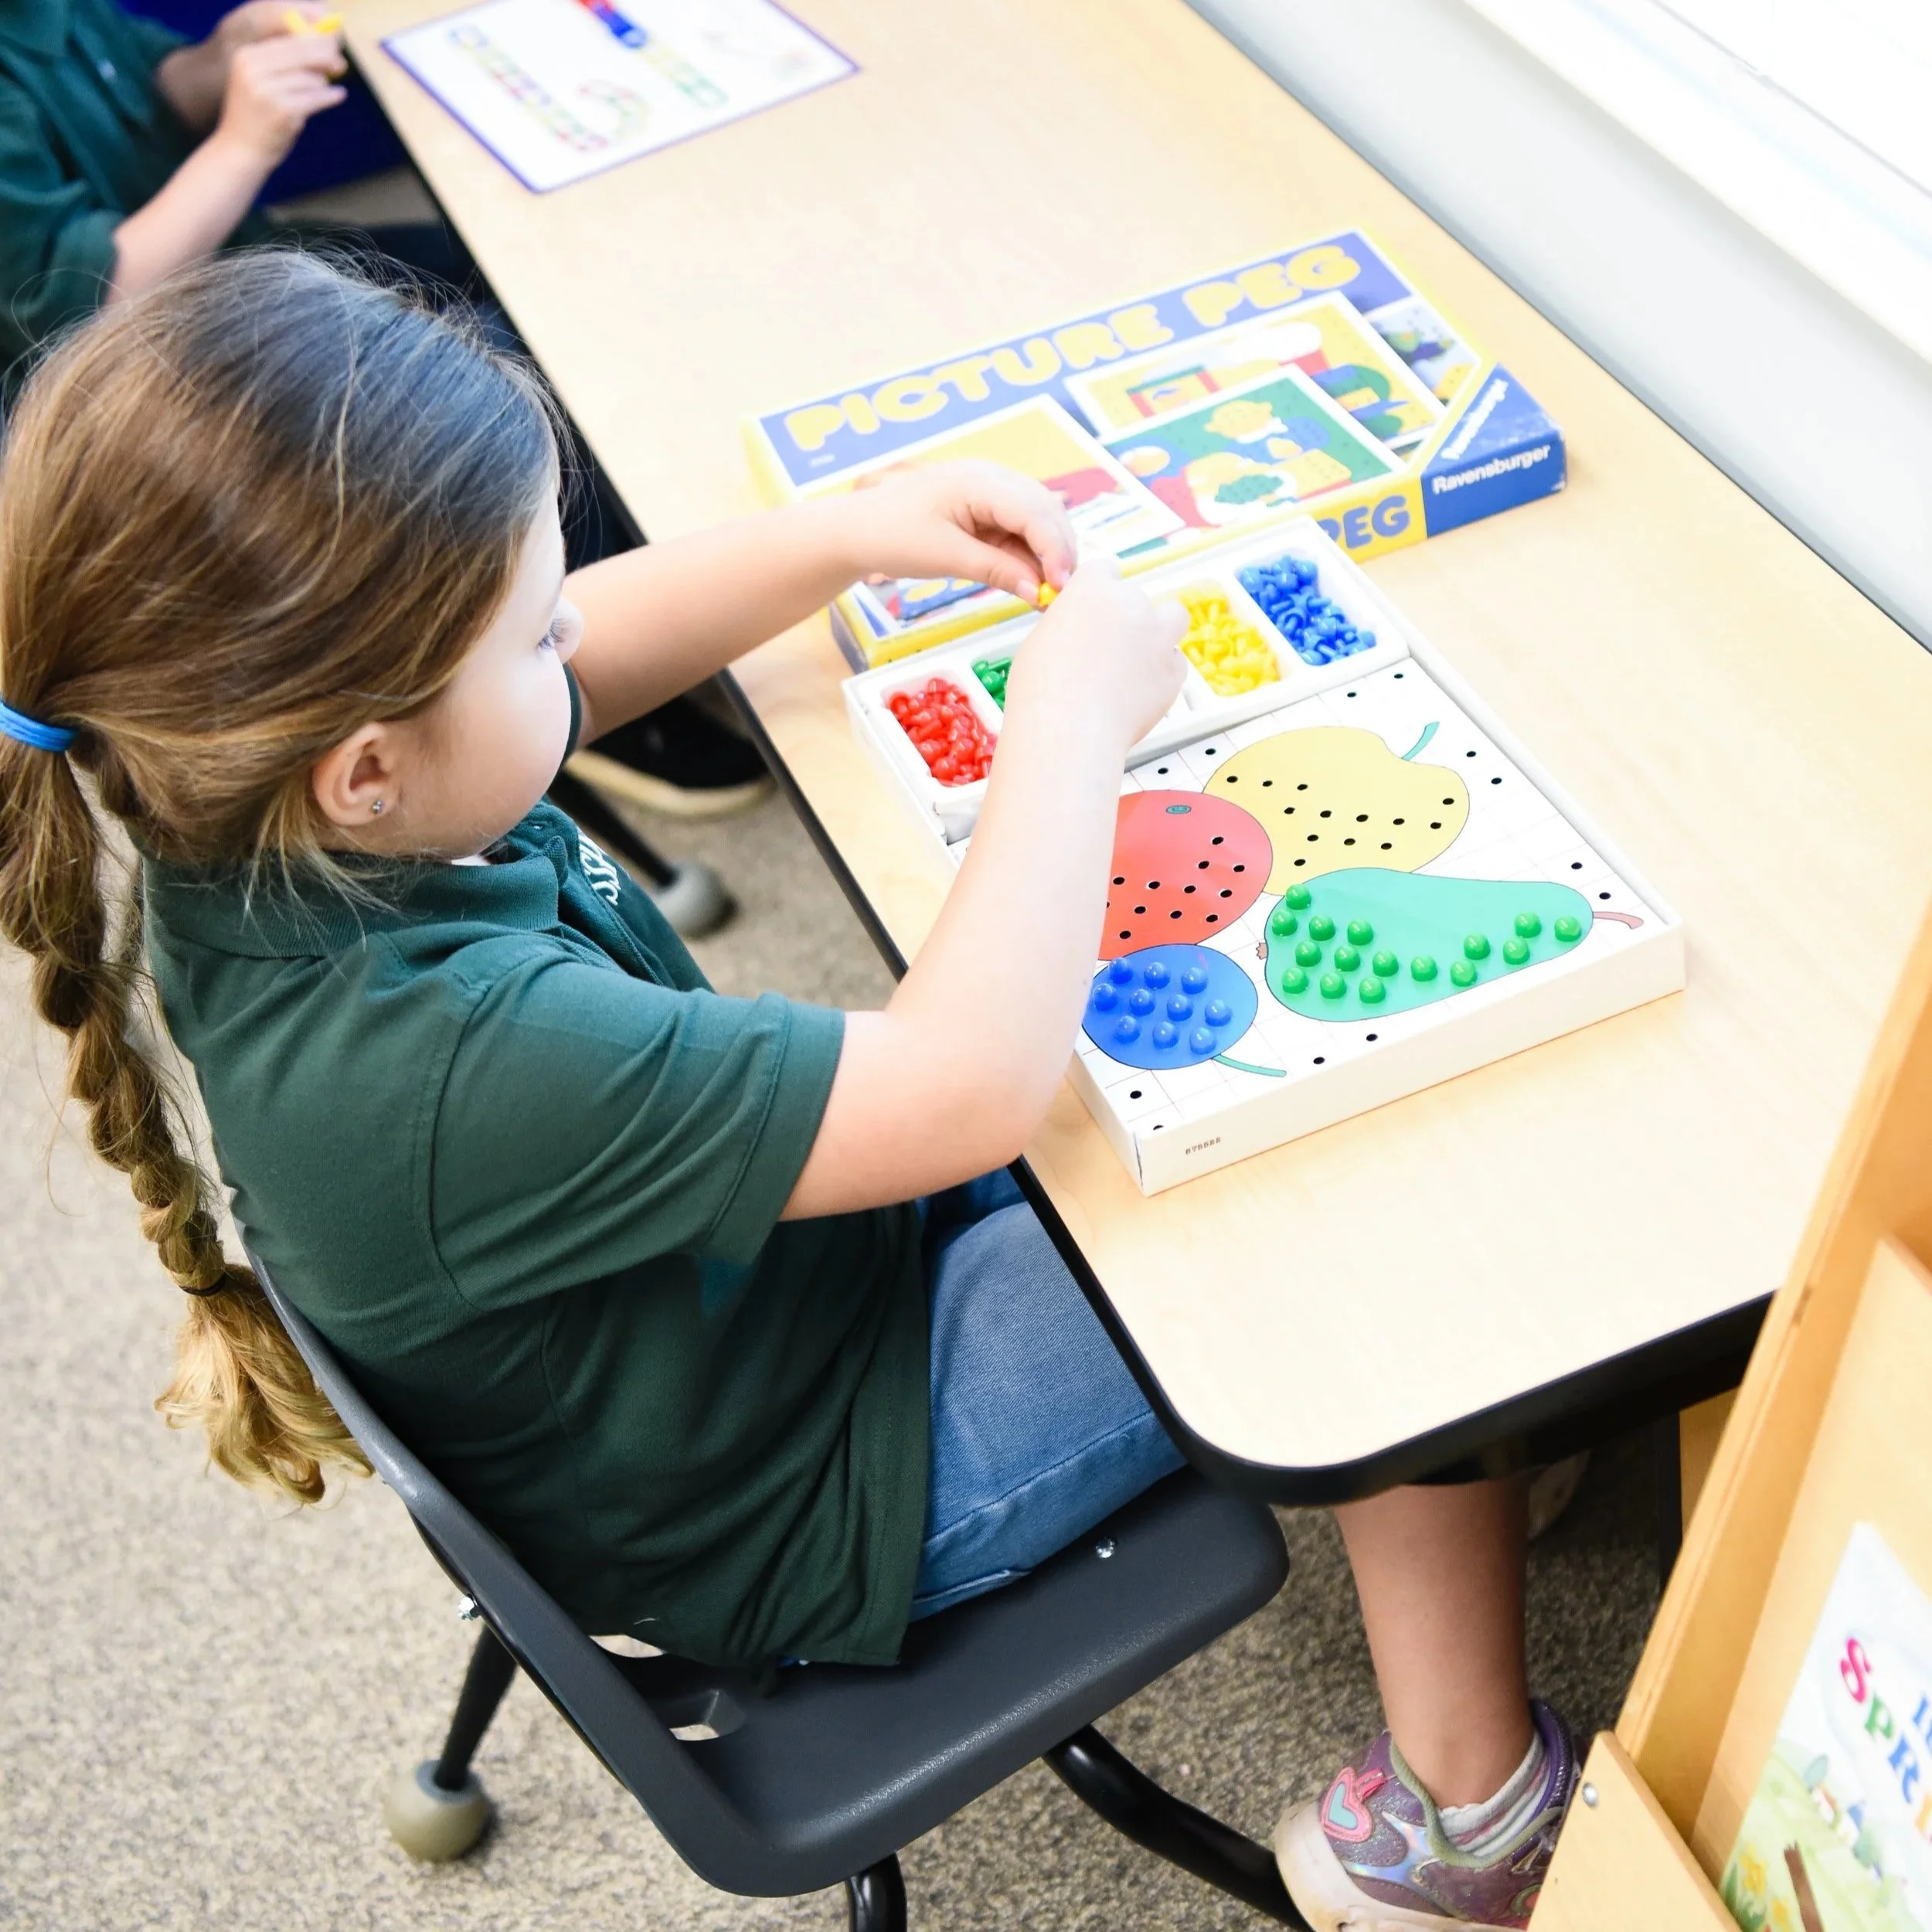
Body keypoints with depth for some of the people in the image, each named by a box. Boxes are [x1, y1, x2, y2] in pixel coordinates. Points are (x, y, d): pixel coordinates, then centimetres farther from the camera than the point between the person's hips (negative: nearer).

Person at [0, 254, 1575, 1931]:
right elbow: (974, 1082, -39)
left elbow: (597, 651, 3)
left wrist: (855, 533, -9)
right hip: (817, 1509, -8)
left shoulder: (250, 819, -16)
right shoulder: (458, 1061, -43)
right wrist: (1075, 719, -27)